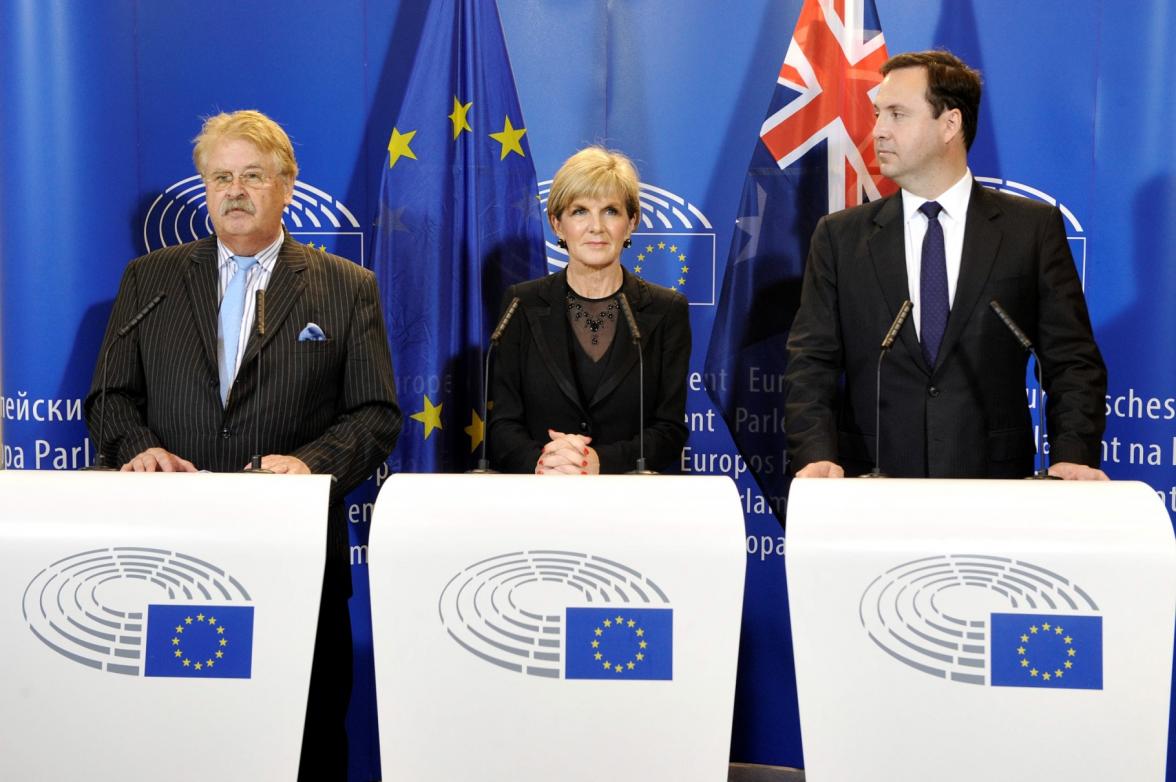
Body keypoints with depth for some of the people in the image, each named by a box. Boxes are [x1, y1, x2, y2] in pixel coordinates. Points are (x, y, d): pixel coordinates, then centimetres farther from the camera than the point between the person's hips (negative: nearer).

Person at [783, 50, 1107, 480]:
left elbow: (1072, 361, 5)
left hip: (993, 491, 0)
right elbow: (811, 364, 5)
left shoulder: (1033, 228, 7)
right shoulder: (839, 236, 10)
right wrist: (817, 457, -11)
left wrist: (1073, 457, -10)